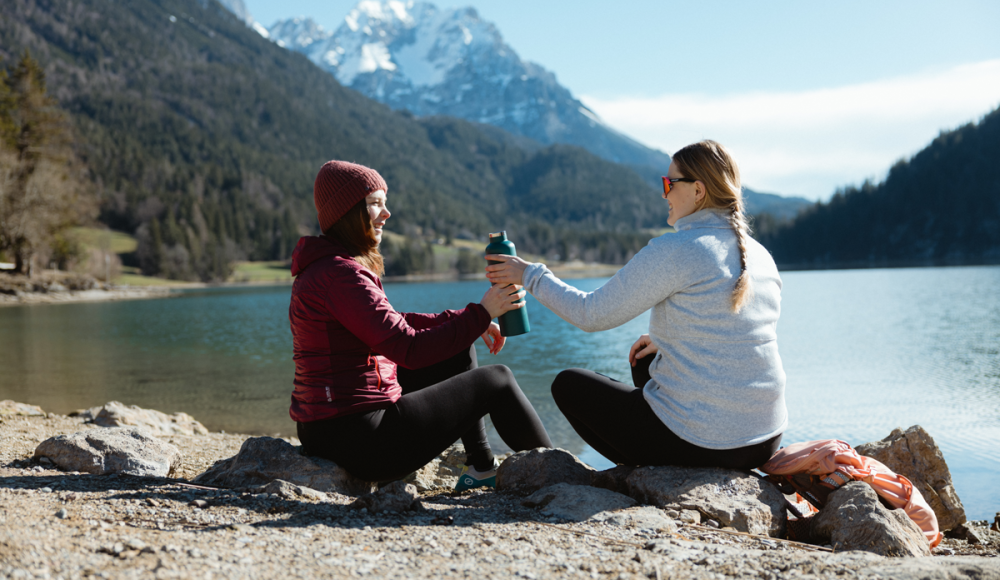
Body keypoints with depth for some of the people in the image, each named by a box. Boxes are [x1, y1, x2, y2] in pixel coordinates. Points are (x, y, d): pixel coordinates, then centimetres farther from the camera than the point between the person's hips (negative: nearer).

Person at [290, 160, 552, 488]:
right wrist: (480, 314, -16)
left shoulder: (321, 269, 12)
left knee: (459, 352, 19)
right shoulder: (341, 275, -21)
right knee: (497, 380, 4)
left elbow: (391, 324, 19)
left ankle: (481, 467, 25)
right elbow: (409, 349, -24)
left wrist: (464, 320, 11)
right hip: (358, 441, -10)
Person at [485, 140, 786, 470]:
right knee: (645, 365, 34)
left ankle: (646, 469, 13)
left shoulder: (674, 251, -16)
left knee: (568, 384, 13)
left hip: (699, 441, -8)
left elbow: (592, 314, -10)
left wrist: (530, 276, 3)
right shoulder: (761, 257, 7)